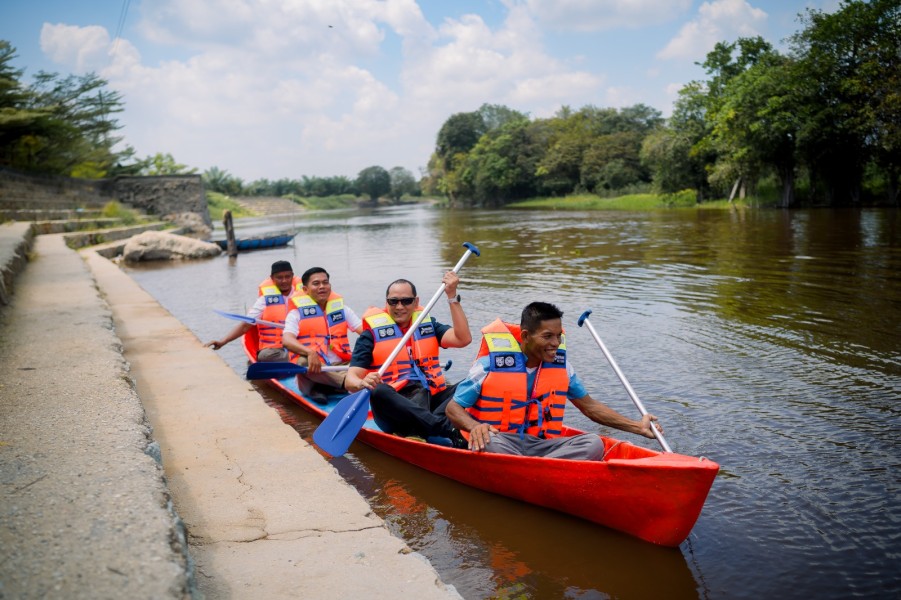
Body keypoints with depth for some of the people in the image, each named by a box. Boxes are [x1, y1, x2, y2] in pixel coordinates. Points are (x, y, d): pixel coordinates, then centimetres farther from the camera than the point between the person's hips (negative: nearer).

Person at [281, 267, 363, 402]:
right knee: (303, 362, -36)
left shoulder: (342, 309, 16)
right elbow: (287, 340, -14)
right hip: (312, 371, -3)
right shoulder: (297, 313, 4)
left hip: (340, 367, 3)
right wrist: (309, 352, -33)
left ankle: (320, 388, -25)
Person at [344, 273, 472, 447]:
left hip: (431, 400, 4)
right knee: (379, 392, -35)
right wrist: (362, 383, -26)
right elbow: (350, 380, -2)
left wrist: (452, 297, -2)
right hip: (393, 405, -3)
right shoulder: (372, 333, 7)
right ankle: (446, 429, -45)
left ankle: (422, 429, -41)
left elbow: (463, 339, 1)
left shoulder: (428, 324, 18)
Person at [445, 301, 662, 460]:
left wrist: (638, 427, 7)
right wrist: (474, 427, -28)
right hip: (502, 441, -4)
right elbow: (453, 407, -5)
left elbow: (589, 406, 16)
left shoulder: (560, 365, 7)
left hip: (541, 445, 4)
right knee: (489, 443, -38)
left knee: (593, 443, -22)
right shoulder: (491, 365, -8)